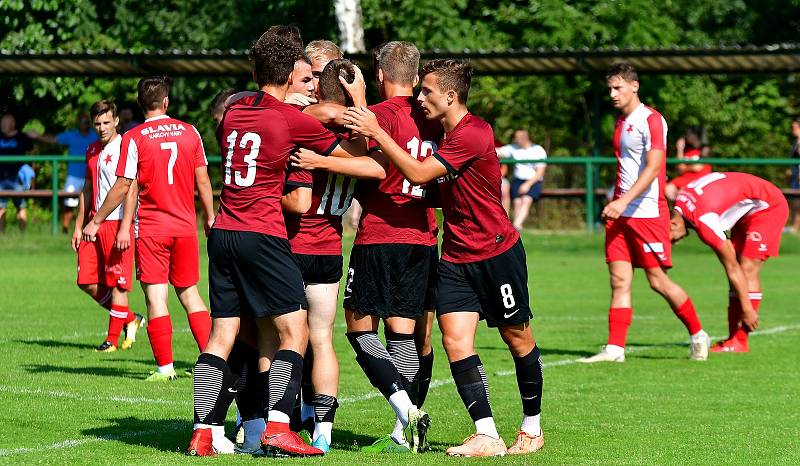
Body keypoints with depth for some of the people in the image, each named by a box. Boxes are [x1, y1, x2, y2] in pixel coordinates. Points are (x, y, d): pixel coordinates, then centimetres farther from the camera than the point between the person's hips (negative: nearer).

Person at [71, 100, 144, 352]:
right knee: (87, 282, 5)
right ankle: (130, 319, 20)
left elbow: (131, 190, -14)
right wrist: (79, 225, 20)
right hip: (95, 224, 8)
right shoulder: (92, 150, 16)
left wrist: (125, 228, -21)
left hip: (117, 224, -8)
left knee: (117, 283, -3)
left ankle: (112, 339, 6)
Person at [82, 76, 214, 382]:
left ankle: (165, 367, -3)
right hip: (186, 227, 3)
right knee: (189, 293, 14)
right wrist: (210, 217, 19)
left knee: (156, 298, -1)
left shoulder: (134, 138, -6)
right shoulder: (190, 132, 4)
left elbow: (123, 187, -6)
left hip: (151, 229, -3)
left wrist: (95, 221, 3)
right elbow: (202, 180, 7)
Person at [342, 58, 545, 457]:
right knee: (455, 340, -9)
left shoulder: (474, 134, -20)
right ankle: (487, 436, -9)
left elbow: (418, 174, -26)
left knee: (518, 340, 7)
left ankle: (532, 428, 24)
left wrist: (376, 132, -24)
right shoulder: (444, 132, 8)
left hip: (497, 252, -7)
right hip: (455, 256, 8)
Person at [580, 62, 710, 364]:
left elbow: (652, 168, -19)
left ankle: (697, 335, 14)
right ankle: (615, 348, -3)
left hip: (647, 213, -8)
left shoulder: (651, 120, -10)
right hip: (621, 214, 8)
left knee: (658, 280, -3)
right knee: (619, 280, 0)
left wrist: (624, 201, -26)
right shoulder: (621, 122, 16)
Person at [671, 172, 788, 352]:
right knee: (741, 270, 3)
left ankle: (740, 342, -15)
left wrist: (747, 309, -20)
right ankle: (733, 337, 2)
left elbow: (732, 268, -26)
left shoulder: (703, 222, -32)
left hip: (768, 207, -10)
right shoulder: (680, 200, -7)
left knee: (747, 269, -15)